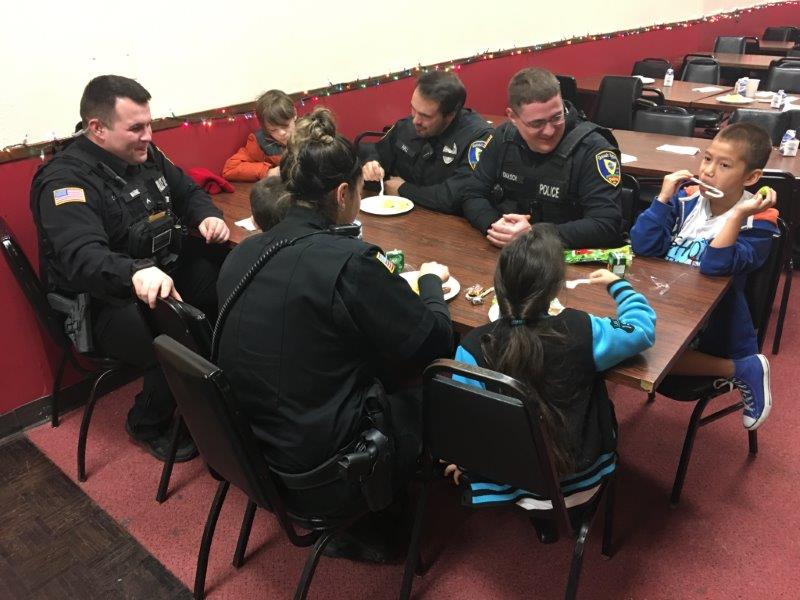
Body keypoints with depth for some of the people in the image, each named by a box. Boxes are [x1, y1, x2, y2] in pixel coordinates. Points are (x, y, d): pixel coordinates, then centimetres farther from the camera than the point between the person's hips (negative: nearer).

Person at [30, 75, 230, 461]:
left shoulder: (145, 155, 4)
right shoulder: (66, 181, -20)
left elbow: (187, 192, 17)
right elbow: (83, 258, -35)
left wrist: (207, 216, -7)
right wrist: (136, 272, -56)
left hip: (163, 270, 8)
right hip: (104, 302, -8)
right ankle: (148, 425, 2)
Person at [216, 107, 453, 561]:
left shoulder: (245, 252, -3)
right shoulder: (350, 262, -25)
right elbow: (435, 342, -14)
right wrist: (431, 281, 5)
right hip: (323, 476, -7)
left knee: (388, 374, 21)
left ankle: (357, 524, 29)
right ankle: (360, 529, 29)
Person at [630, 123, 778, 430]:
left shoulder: (757, 220, -12)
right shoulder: (687, 197, -1)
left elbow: (715, 267, -28)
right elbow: (643, 246, -10)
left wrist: (738, 214, -34)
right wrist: (664, 196, -15)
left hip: (712, 320, -5)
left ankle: (740, 370, -6)